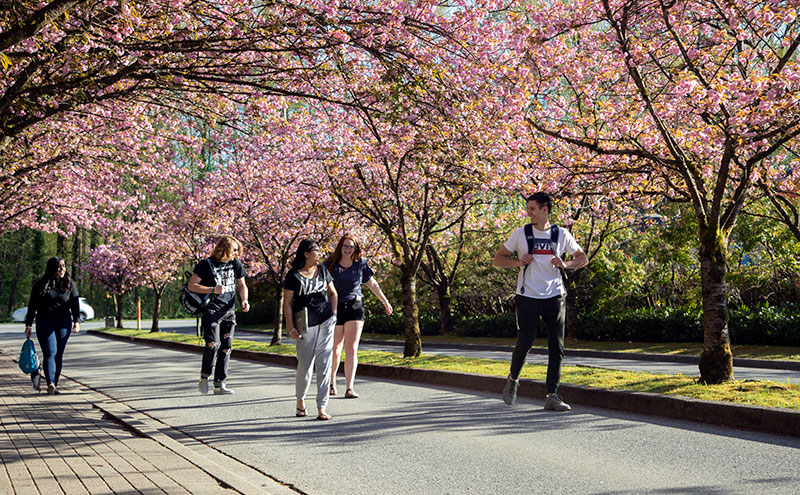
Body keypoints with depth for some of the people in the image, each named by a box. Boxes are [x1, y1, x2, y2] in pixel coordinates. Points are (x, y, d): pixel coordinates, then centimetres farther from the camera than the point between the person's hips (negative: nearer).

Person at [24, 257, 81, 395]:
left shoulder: (70, 285, 7)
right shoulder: (40, 285, 2)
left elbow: (75, 305, 5)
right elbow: (32, 306, 6)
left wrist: (77, 321, -7)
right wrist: (28, 325, 4)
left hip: (64, 324, 2)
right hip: (45, 323, -2)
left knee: (59, 355, 3)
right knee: (50, 353, -13)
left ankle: (54, 385, 9)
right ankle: (51, 384, -22)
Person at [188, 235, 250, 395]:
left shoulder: (235, 264, 9)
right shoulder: (207, 264, -6)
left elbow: (242, 285, 20)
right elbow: (191, 286, -5)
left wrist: (244, 300, 0)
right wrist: (213, 290, -16)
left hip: (229, 311, 5)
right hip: (211, 310, -5)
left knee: (226, 347, 1)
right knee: (213, 344, -18)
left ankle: (219, 385, 7)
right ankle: (204, 376, 6)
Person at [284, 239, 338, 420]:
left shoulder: (322, 269, 10)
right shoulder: (293, 275, -4)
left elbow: (332, 293, 20)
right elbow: (287, 303, -3)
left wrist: (333, 315, 10)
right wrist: (291, 328, -9)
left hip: (325, 321, 4)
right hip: (306, 325, -3)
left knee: (324, 364, -2)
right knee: (305, 365, 1)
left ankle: (321, 408, 1)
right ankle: (300, 400, 28)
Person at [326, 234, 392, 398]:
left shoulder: (360, 264, 2)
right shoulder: (330, 265, -2)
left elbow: (372, 284, 14)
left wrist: (385, 302, 20)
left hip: (355, 308, 0)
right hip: (335, 309, 0)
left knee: (352, 349, -9)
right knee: (335, 350, 9)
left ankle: (349, 388, -10)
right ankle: (332, 382, 34)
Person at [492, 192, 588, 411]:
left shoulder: (561, 234, 5)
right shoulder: (520, 234, 3)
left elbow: (583, 258, 14)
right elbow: (498, 259, 8)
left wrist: (565, 264, -7)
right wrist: (518, 262, -11)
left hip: (554, 297, 1)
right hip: (527, 297, -1)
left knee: (557, 347, -3)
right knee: (525, 342, -3)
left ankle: (552, 396, 3)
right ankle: (512, 379, 25)